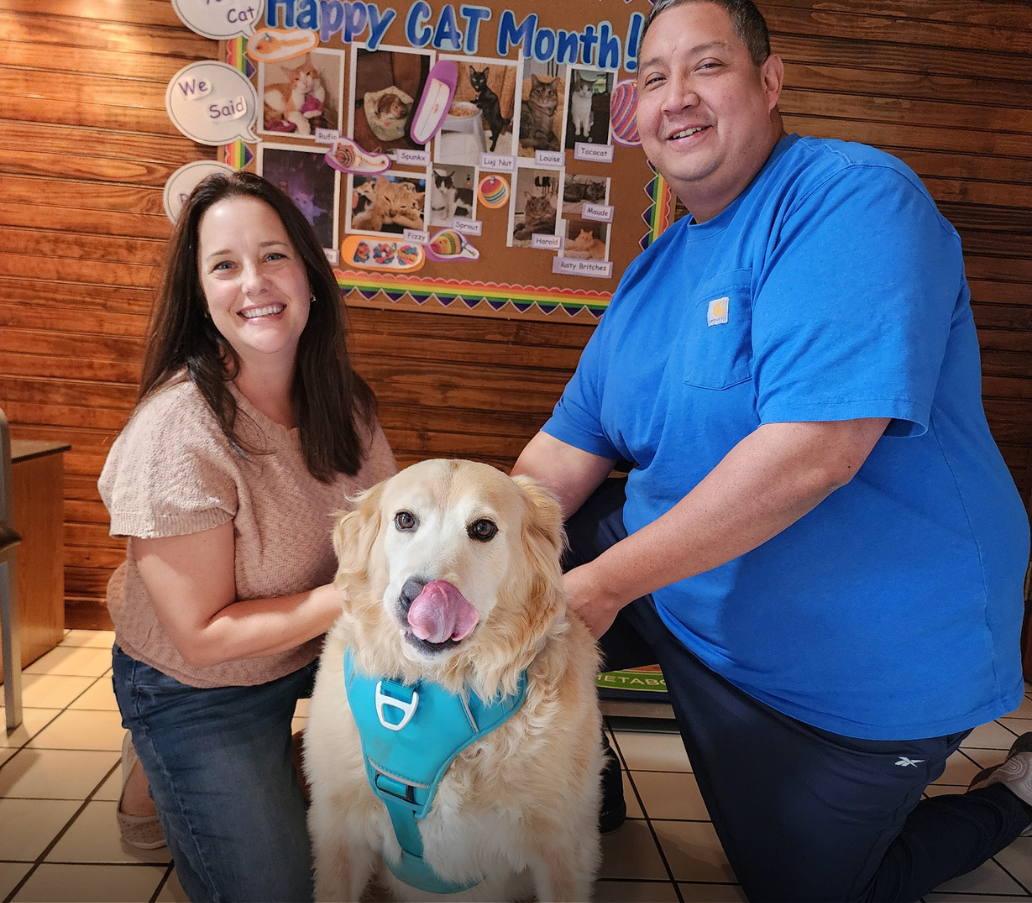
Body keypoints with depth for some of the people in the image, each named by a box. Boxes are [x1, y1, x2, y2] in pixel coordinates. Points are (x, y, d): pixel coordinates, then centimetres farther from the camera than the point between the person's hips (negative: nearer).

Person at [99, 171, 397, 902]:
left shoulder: (337, 397, -11)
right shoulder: (176, 430, -29)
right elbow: (201, 636, -25)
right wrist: (355, 593, -31)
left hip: (316, 647, 6)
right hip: (195, 688, -5)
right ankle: (159, 776, 25)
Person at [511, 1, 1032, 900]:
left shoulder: (856, 196, -20)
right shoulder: (654, 272, 5)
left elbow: (815, 450, -32)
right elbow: (569, 447, 4)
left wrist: (604, 584, -28)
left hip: (864, 655, -6)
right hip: (680, 582, 7)